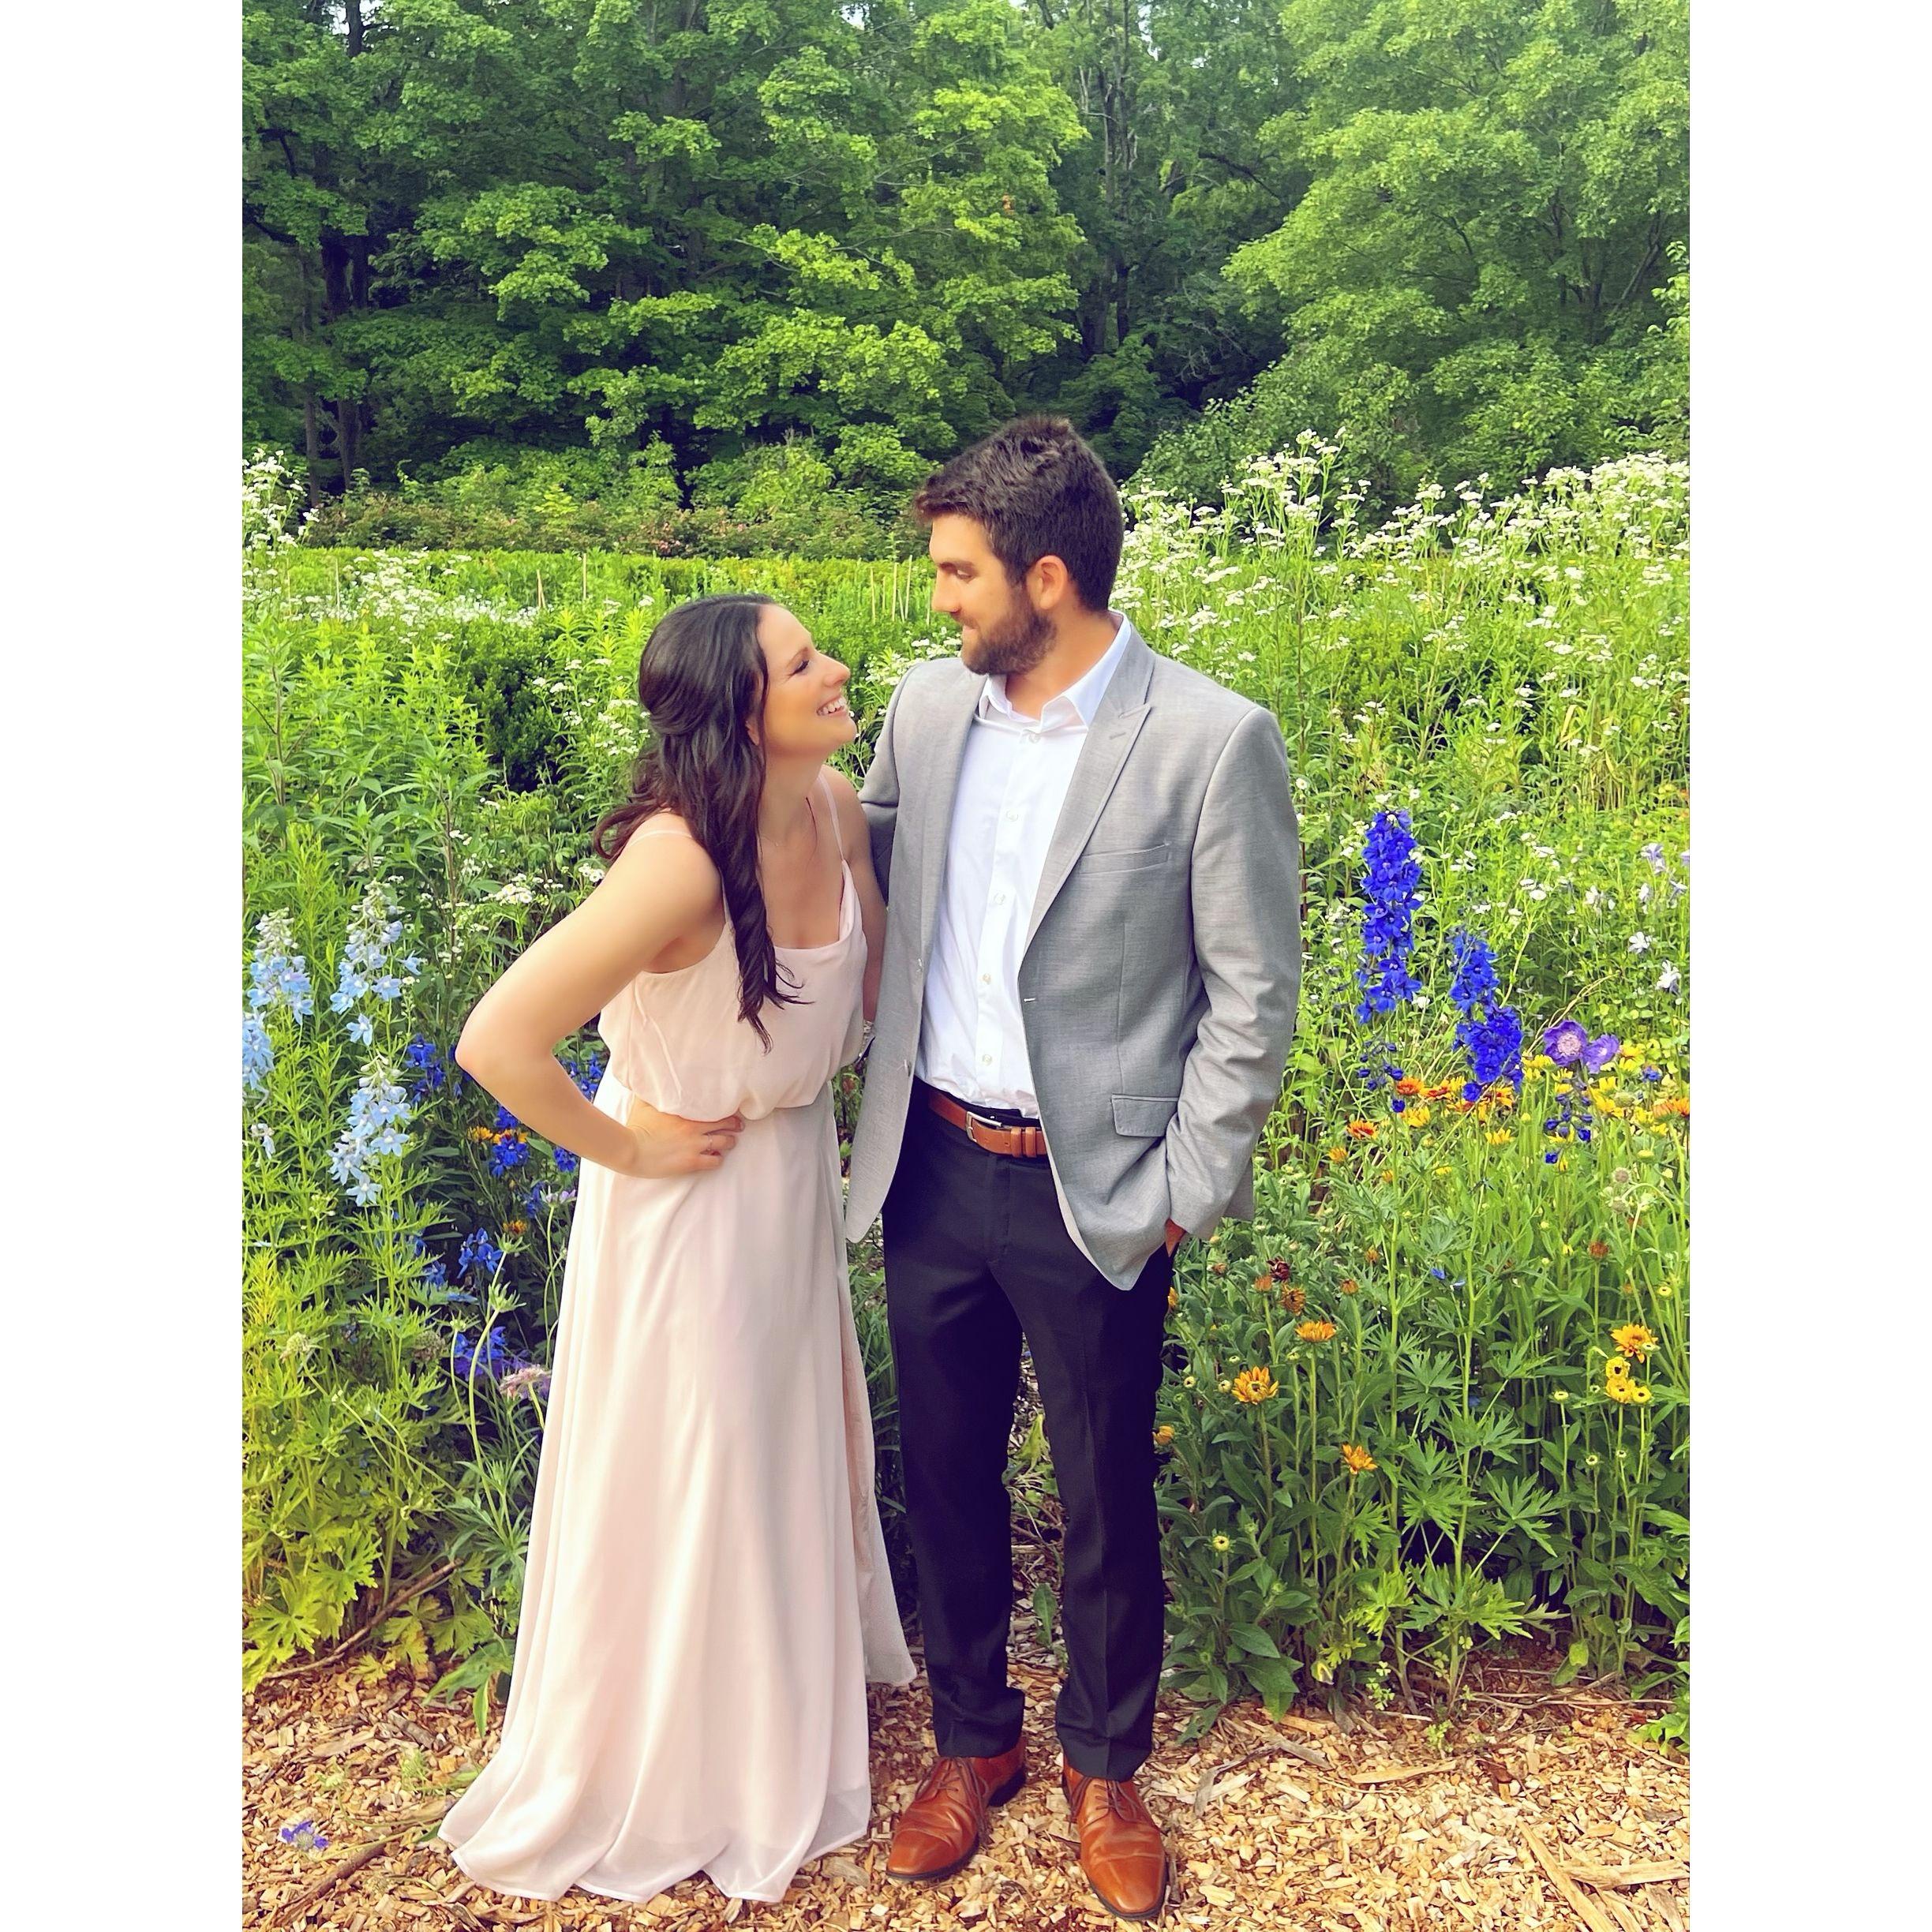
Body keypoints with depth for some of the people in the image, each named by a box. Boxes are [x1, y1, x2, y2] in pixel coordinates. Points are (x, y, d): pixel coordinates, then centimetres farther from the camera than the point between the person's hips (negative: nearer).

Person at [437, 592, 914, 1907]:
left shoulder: (835, 806, -10)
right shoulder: (680, 860, -33)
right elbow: (498, 1042, -33)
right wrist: (625, 1147, -20)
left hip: (800, 1168, 7)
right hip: (690, 1197, -7)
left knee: (800, 1439, 25)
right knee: (690, 1478, 13)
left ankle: (797, 1687, 55)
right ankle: (678, 1767, 40)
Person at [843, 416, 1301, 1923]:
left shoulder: (1215, 743, -14)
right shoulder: (929, 704, 1)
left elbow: (1254, 996, -9)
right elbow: (865, 870, 18)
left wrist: (1181, 1197, -9)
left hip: (1091, 1192, -4)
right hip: (932, 1167, 5)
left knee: (1107, 1502, 14)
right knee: (948, 1477, 18)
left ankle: (1106, 1767, 39)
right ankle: (973, 1742, 42)